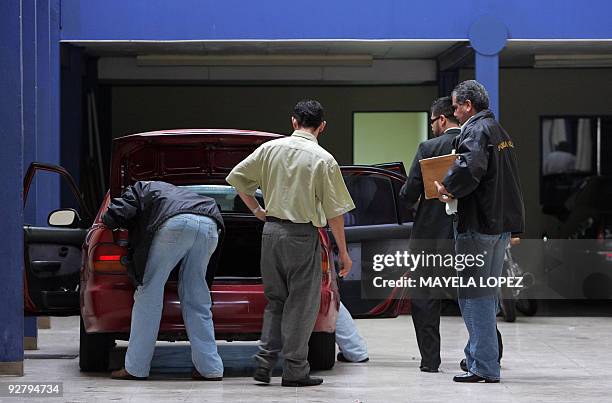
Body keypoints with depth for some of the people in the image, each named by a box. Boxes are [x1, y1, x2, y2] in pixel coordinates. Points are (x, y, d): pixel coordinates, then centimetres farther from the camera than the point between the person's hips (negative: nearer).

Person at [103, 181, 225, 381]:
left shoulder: (138, 189, 29)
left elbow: (115, 215, 13)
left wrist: (106, 220, 35)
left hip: (177, 223, -6)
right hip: (210, 225, 6)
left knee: (149, 294, 4)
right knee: (196, 300, 14)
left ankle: (135, 368, 4)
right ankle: (211, 368, 9)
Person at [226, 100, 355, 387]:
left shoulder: (270, 148, 4)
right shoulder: (323, 160, -7)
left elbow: (236, 178, 8)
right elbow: (334, 212, -6)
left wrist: (257, 210, 16)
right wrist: (343, 252, 0)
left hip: (271, 229, 4)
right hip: (302, 234, -4)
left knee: (275, 299, 17)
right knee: (301, 304, 4)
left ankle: (264, 363, 12)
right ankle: (295, 371, 6)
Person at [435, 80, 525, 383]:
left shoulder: (475, 131, -12)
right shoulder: (500, 132, 18)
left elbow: (470, 167, -30)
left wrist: (449, 188, -13)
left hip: (478, 224, -10)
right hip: (503, 222, 10)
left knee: (473, 295, -5)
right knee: (487, 293, 16)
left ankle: (484, 367, -5)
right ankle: (479, 357, 24)